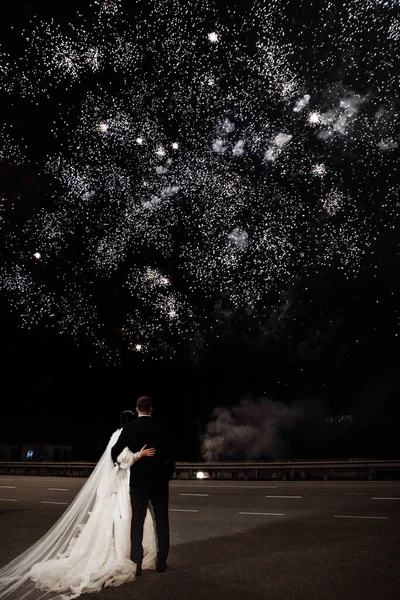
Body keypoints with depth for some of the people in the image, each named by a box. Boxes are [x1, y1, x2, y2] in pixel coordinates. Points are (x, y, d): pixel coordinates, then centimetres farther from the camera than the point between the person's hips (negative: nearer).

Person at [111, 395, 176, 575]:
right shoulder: (161, 427, -4)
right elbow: (171, 453, -5)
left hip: (138, 481, 0)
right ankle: (161, 562, 16)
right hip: (159, 480, 1)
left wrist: (116, 461, 24)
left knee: (137, 522, 7)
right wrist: (168, 475, 7)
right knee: (161, 521, 11)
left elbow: (115, 451, 2)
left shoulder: (129, 428, -4)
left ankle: (136, 563, 6)